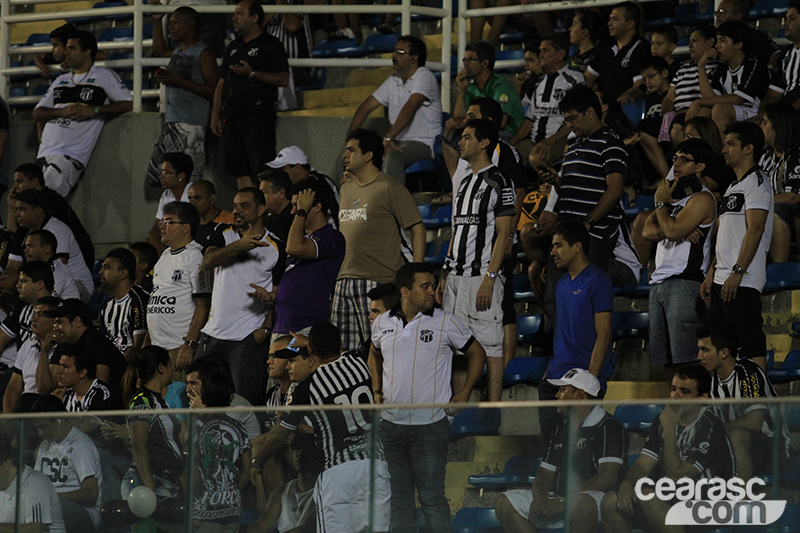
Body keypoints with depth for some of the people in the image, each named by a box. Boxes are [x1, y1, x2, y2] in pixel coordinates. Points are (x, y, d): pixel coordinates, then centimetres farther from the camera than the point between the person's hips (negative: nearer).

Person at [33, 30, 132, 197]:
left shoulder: (104, 76, 5)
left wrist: (94, 110, -12)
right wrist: (62, 111, -4)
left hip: (71, 156, -7)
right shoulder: (60, 81, 23)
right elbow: (37, 113, 17)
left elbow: (129, 104, -3)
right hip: (45, 153, 7)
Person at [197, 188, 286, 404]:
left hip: (249, 337, -4)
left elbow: (279, 294, 1)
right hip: (214, 335, 4)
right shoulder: (224, 237, 10)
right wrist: (240, 245, -25)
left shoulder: (275, 248, 2)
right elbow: (208, 261, -11)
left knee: (247, 403, -9)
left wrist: (266, 328, -12)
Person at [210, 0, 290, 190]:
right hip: (233, 116, 7)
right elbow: (221, 84, 22)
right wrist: (215, 116, 13)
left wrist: (252, 74, -17)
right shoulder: (233, 47, 20)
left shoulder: (270, 45, 0)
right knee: (242, 174, 4)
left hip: (258, 114, -7)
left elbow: (283, 79, -9)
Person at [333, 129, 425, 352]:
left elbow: (417, 229, -6)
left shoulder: (390, 188, -4)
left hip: (378, 283, -7)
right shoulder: (346, 189, 19)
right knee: (342, 349, 4)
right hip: (344, 281, 7)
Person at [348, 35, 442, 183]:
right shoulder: (393, 81, 14)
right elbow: (366, 107, 15)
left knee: (392, 156, -35)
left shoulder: (424, 77, -11)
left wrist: (388, 138, -35)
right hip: (399, 141, 8)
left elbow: (410, 107, -25)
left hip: (424, 144, -8)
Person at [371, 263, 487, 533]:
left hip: (430, 425, -3)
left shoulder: (445, 323, -4)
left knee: (432, 498, -4)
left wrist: (464, 395, 1)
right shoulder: (382, 323, 6)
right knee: (398, 498, 9)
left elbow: (477, 353, 8)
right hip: (390, 423, 4)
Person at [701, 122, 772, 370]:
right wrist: (712, 273, 18)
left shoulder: (757, 181, -7)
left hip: (743, 282, -10)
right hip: (723, 281, 10)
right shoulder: (734, 187, 23)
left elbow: (755, 230, -17)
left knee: (751, 344, -12)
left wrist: (737, 272, -22)